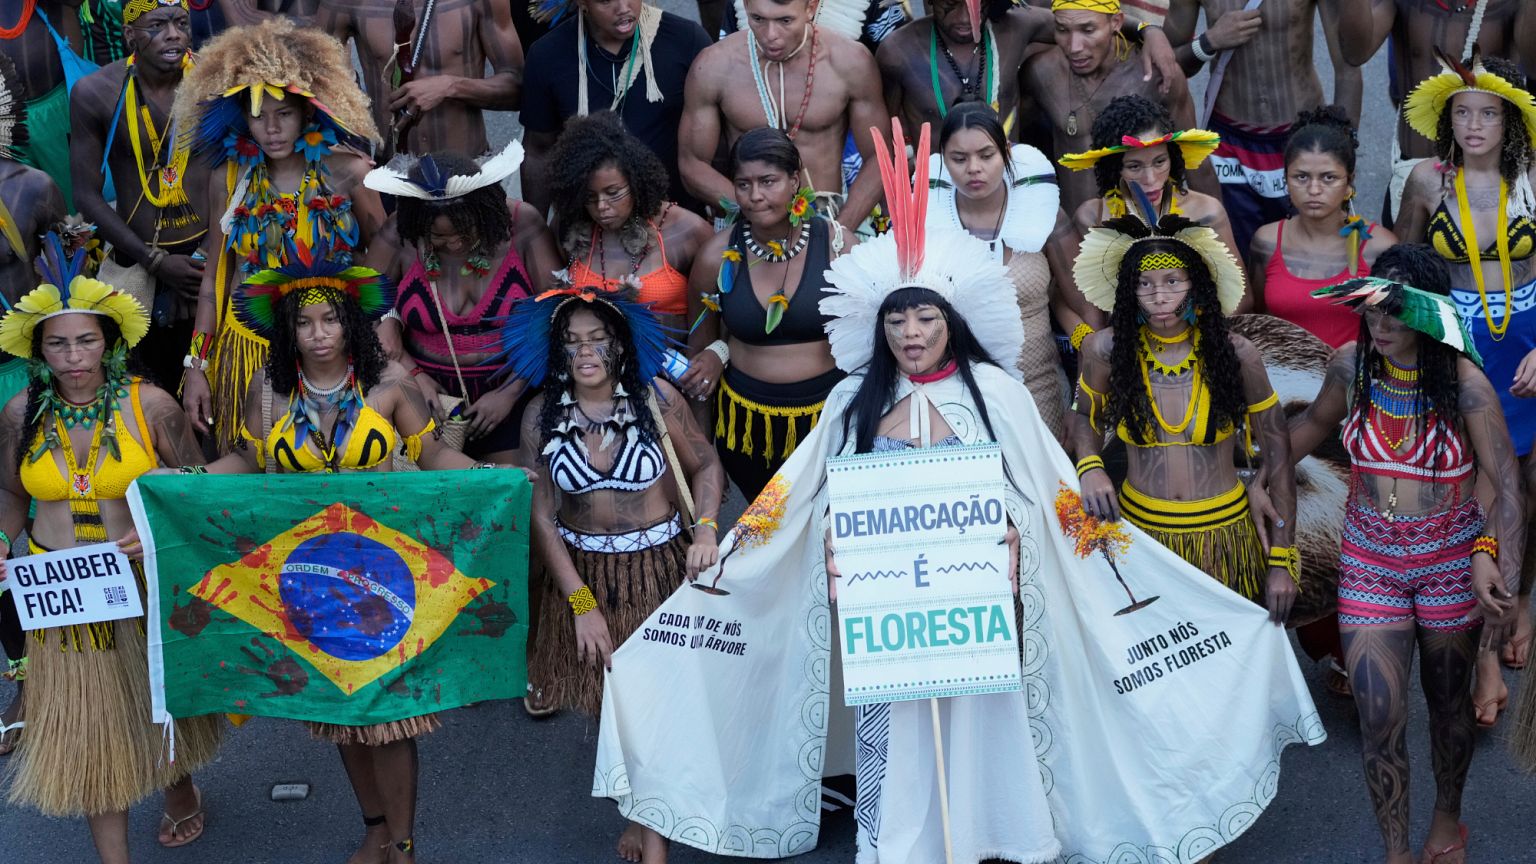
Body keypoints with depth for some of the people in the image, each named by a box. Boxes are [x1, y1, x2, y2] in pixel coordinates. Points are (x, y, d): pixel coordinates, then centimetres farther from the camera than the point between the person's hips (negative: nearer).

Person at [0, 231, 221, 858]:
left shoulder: (149, 405, -12)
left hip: (146, 585, -1)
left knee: (158, 703, 19)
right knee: (88, 725, 6)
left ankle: (180, 790, 50)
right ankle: (112, 853, 18)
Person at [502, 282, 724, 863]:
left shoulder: (656, 399, -9)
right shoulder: (542, 417, -6)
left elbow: (706, 466, 3)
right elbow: (541, 517, -5)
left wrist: (705, 530, -15)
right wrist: (581, 603, -9)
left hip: (662, 568, -1)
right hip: (586, 571, 2)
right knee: (612, 697, 9)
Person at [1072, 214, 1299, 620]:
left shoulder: (1236, 354, -9)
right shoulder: (1107, 350, -7)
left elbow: (1277, 457, -3)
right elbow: (1085, 419, 13)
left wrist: (1281, 561, -4)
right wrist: (1090, 467, -10)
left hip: (1224, 533, 0)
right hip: (1140, 527, 1)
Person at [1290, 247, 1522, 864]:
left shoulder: (1463, 383, -19)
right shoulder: (1351, 366, -9)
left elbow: (1504, 482, -19)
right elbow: (1314, 423, 12)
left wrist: (1499, 568, -29)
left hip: (1450, 559, -2)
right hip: (1370, 559, 2)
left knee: (1448, 702, 18)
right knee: (1379, 721, -2)